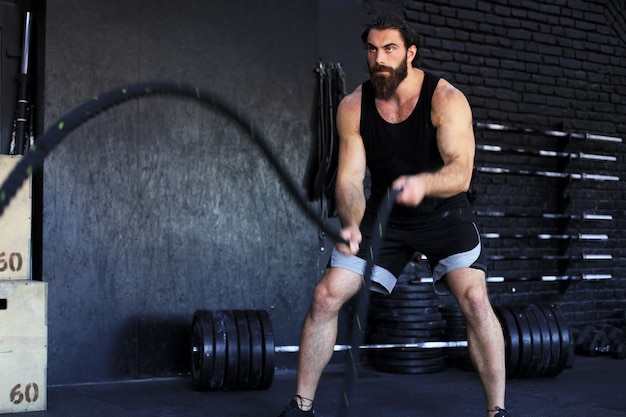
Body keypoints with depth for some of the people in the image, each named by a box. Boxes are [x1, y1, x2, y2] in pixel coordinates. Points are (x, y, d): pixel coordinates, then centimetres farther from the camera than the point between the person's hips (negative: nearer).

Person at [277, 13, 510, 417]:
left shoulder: (446, 99, -21)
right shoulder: (353, 106, -11)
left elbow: (461, 171, -32)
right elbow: (350, 178, -15)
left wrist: (422, 183, -54)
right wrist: (351, 224, -36)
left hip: (444, 212, -2)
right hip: (384, 212, 3)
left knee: (474, 297, -23)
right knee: (326, 296, -8)